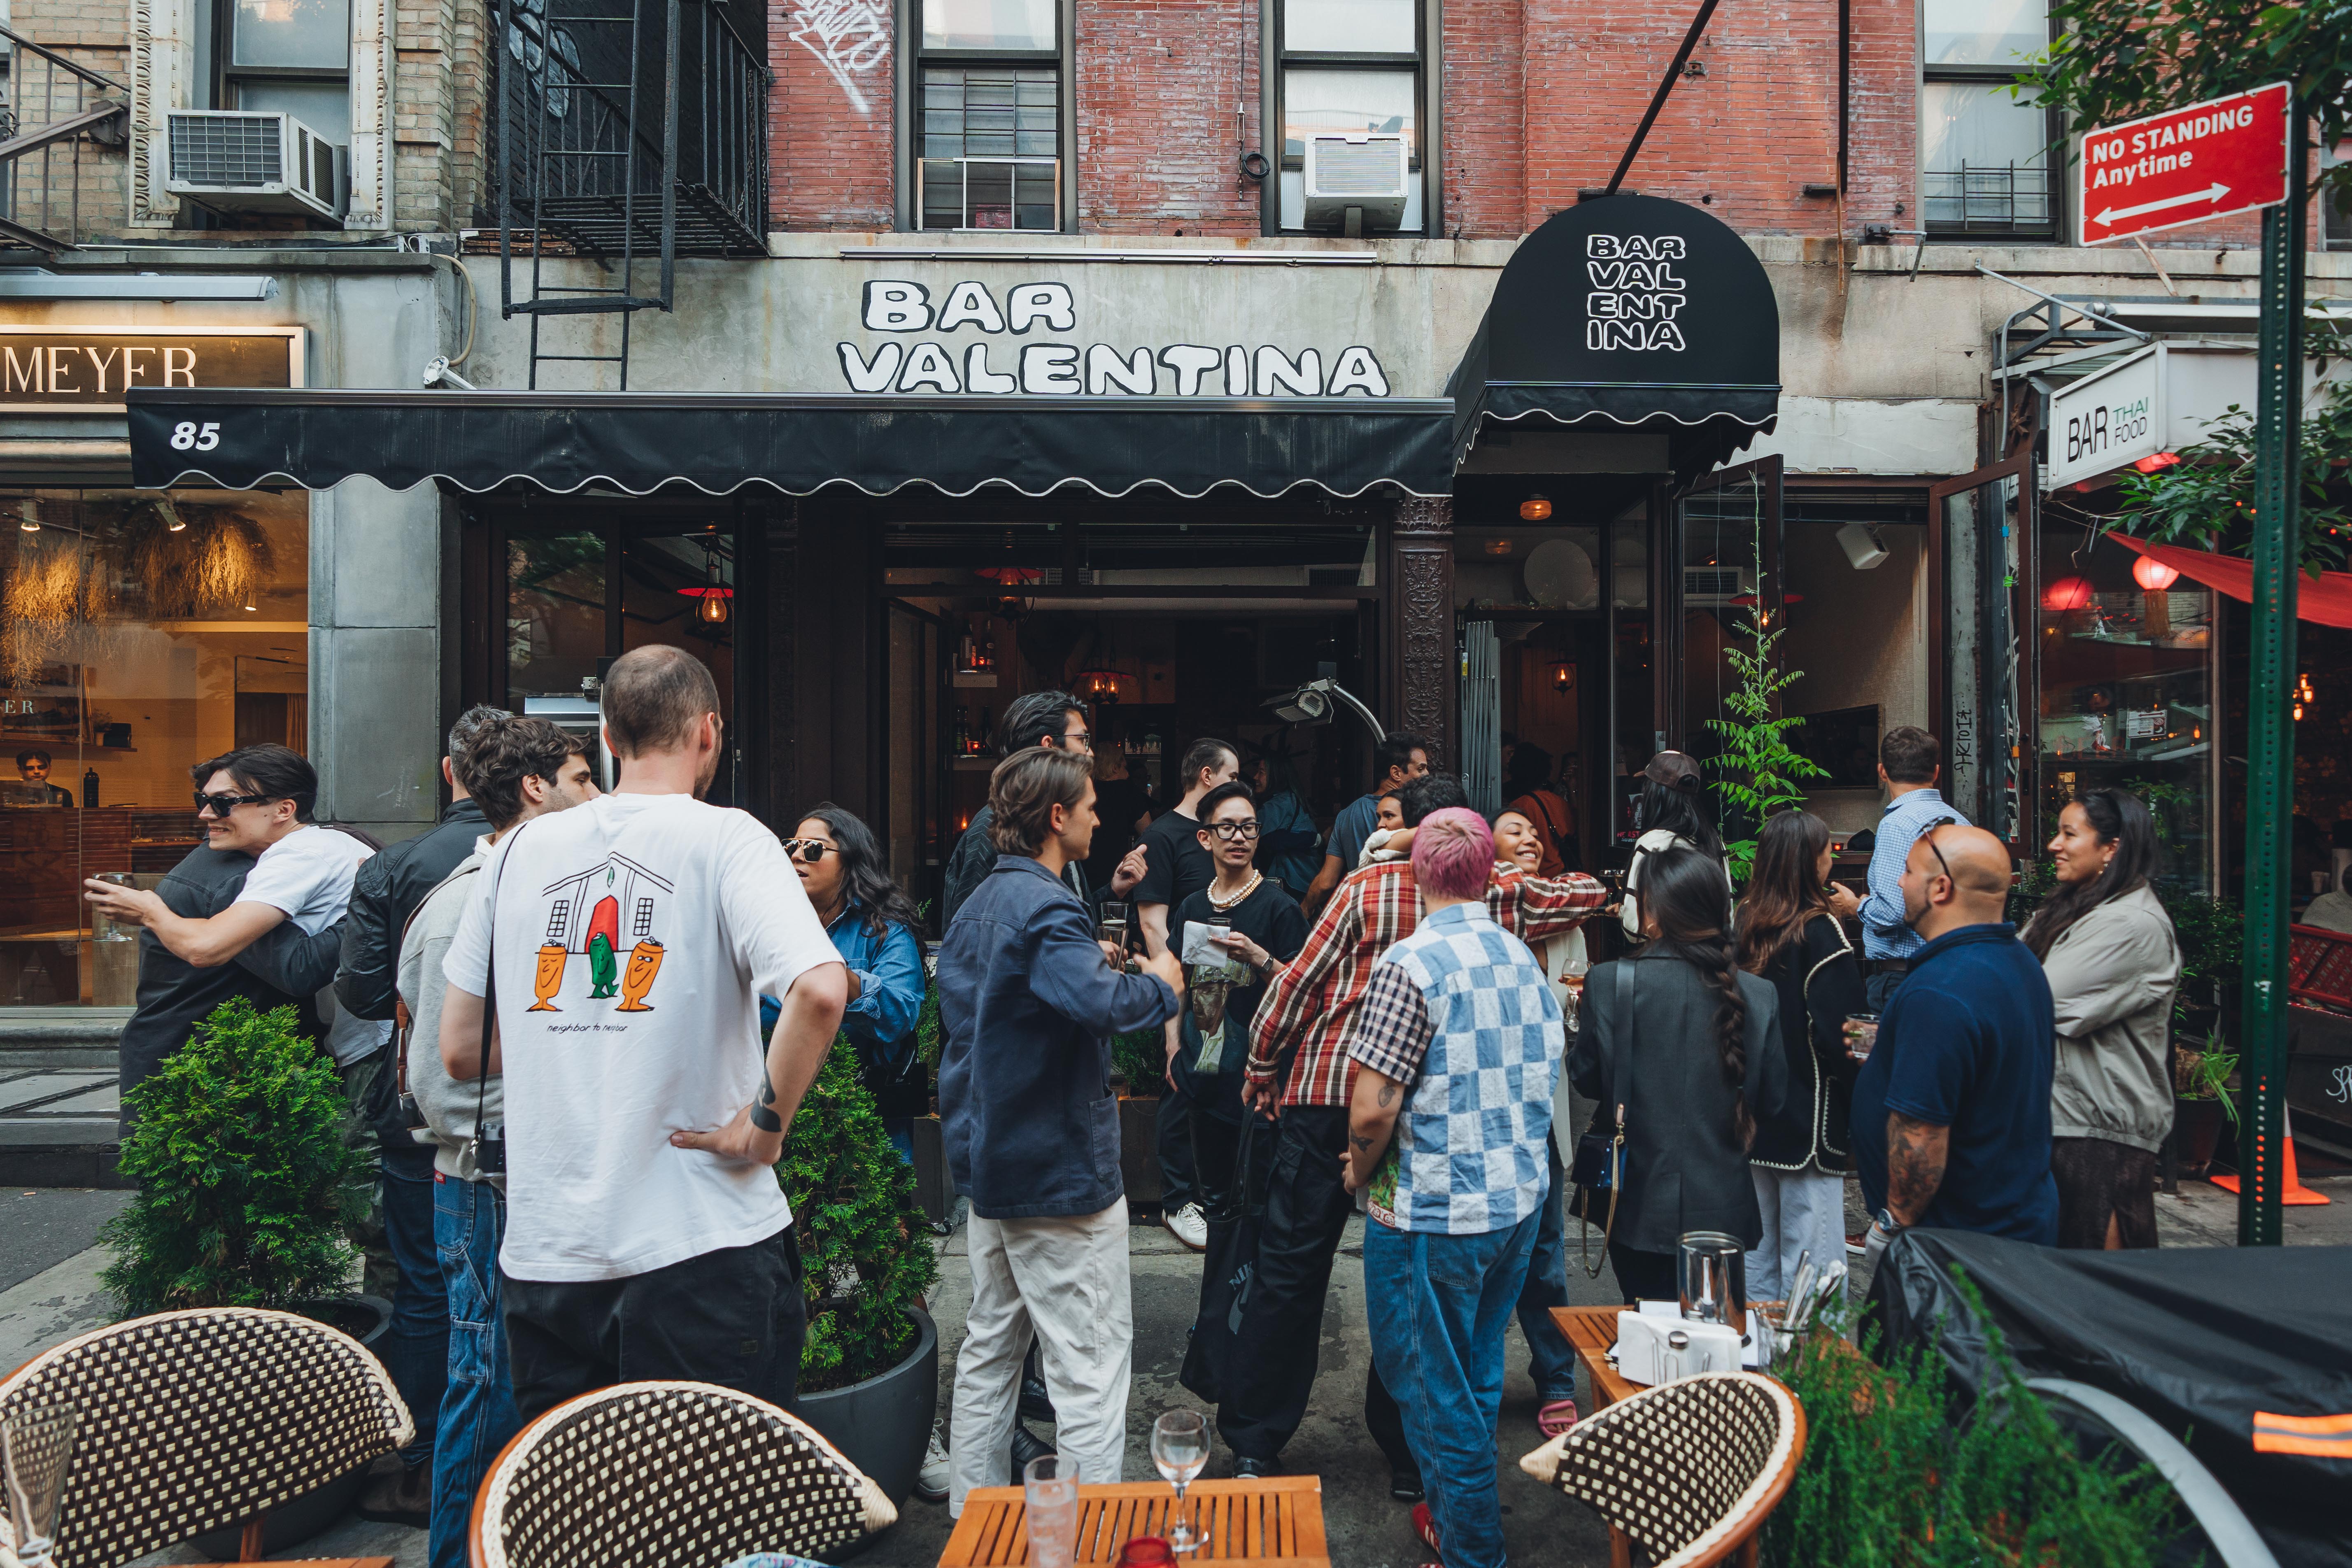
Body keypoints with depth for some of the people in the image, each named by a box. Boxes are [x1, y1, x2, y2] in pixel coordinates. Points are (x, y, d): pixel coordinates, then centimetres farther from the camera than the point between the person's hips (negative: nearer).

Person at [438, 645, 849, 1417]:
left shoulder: (521, 848, 5)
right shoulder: (725, 839, -8)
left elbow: (459, 1051, 10)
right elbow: (820, 990, -26)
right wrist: (766, 1123, -13)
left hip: (542, 1252, 5)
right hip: (698, 1245, -4)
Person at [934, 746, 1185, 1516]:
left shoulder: (978, 903, 11)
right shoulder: (1046, 906, -20)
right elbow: (1099, 1003, -36)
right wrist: (1158, 983, -16)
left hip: (989, 1158, 10)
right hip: (1058, 1166, -10)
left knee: (991, 1343, 20)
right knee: (1091, 1360, -1)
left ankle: (972, 1511, 30)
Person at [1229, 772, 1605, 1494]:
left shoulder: (1367, 887, -1)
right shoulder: (1498, 898, 3)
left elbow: (1300, 980, -2)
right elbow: (1588, 893, 20)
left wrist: (1263, 1065, 9)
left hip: (1327, 1090, 0)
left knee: (1290, 1267, 8)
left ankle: (1253, 1442, 17)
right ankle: (1408, 1456, 20)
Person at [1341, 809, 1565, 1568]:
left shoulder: (1411, 964, -19)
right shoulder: (1524, 958, 4)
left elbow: (1373, 1109, -21)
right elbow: (1541, 1079, 13)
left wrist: (1361, 1174, -2)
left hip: (1435, 1214, -7)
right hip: (1521, 1200, 8)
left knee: (1436, 1391, 7)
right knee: (1478, 1376, 22)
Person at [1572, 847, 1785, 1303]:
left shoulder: (1610, 983, -15)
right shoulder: (1758, 996, -8)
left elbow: (1586, 1078, -5)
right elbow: (1770, 1102, 1)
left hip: (1640, 1209, -2)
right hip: (1722, 1210, 2)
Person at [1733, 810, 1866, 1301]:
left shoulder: (1745, 924, 4)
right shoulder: (1820, 931, -13)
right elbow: (1838, 1035, -17)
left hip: (1751, 1115, 6)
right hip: (1808, 1123, -6)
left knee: (1756, 1264, 15)